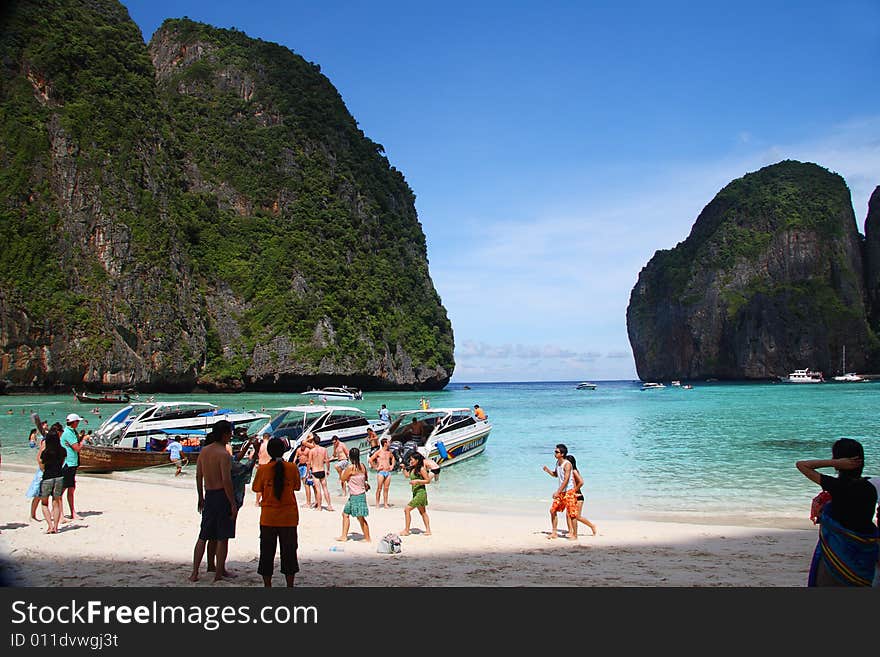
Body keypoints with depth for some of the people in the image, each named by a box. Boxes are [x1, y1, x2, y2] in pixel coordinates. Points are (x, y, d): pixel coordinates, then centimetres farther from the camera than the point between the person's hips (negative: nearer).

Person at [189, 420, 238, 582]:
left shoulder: (204, 451, 6)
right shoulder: (223, 454, -16)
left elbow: (198, 476, 12)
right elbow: (226, 481, -20)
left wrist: (201, 497, 21)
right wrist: (233, 503, -15)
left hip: (208, 496, 7)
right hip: (222, 496, -7)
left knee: (203, 536, 14)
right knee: (222, 537, 5)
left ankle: (194, 572, 14)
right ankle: (219, 573, 12)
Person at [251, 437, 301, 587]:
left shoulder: (263, 469, -8)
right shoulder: (292, 468, -6)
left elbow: (256, 489, 4)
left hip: (268, 517, 0)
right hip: (289, 518, 1)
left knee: (267, 552, 11)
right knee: (289, 552, 11)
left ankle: (267, 584, 15)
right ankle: (290, 584, 15)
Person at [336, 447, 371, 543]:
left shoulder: (350, 467, -18)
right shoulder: (362, 466, 3)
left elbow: (343, 479, -6)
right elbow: (365, 478, 17)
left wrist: (343, 470, 8)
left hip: (356, 496, -9)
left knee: (360, 518, -2)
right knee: (345, 513, 18)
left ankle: (368, 539, 4)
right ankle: (344, 536, 23)